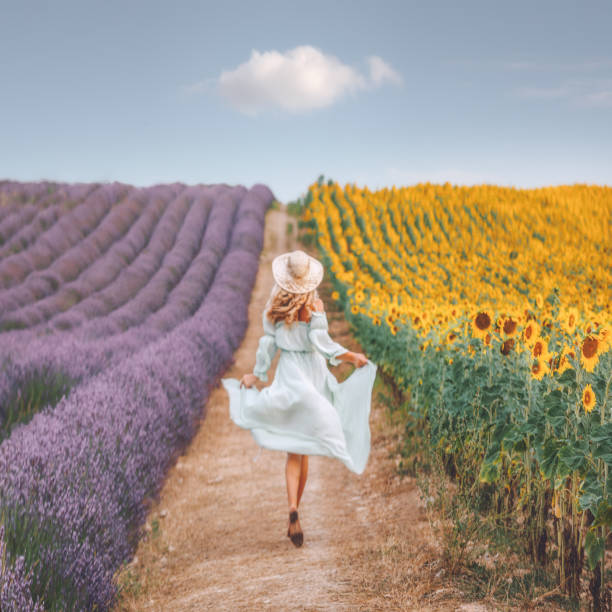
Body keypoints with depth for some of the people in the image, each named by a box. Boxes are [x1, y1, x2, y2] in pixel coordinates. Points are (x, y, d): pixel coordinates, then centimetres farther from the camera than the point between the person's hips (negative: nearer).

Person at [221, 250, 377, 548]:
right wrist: (352, 357, -1)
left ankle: (293, 508, -18)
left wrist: (256, 374, 14)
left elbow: (267, 342, 2)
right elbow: (322, 344, -15)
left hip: (288, 374, 1)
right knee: (304, 446, 12)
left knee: (293, 450, 5)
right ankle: (293, 517, 20)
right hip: (313, 373, -1)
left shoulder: (274, 306, -2)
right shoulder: (313, 305, -11)